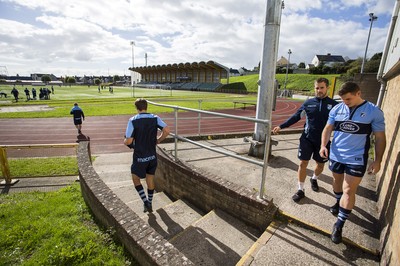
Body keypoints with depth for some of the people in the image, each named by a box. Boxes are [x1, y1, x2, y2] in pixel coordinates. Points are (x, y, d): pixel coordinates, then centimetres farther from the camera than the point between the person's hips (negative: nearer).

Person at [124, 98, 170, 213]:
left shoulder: (133, 120, -13)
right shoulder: (155, 118, -4)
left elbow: (128, 141, -16)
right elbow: (166, 130, -16)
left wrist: (124, 142, 8)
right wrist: (157, 140, 1)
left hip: (139, 157, -3)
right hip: (152, 156, 4)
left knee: (136, 179, 18)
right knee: (150, 180, 19)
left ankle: (146, 202, 10)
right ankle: (149, 204, 33)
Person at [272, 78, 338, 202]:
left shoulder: (334, 104, -4)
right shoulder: (308, 103, -1)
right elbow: (295, 117, 2)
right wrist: (281, 126, -3)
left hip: (323, 141, 0)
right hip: (307, 138, 0)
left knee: (320, 164, 17)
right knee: (303, 163, 1)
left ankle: (314, 179, 49)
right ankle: (300, 190, 14)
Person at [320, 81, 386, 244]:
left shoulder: (374, 112, -8)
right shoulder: (336, 109, -1)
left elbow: (380, 138, -2)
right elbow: (328, 128, 5)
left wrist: (378, 160, -3)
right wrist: (323, 145, -10)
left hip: (356, 159, -3)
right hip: (335, 156, 3)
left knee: (349, 190, -1)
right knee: (337, 181, 21)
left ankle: (339, 225, 9)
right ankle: (339, 202, 50)